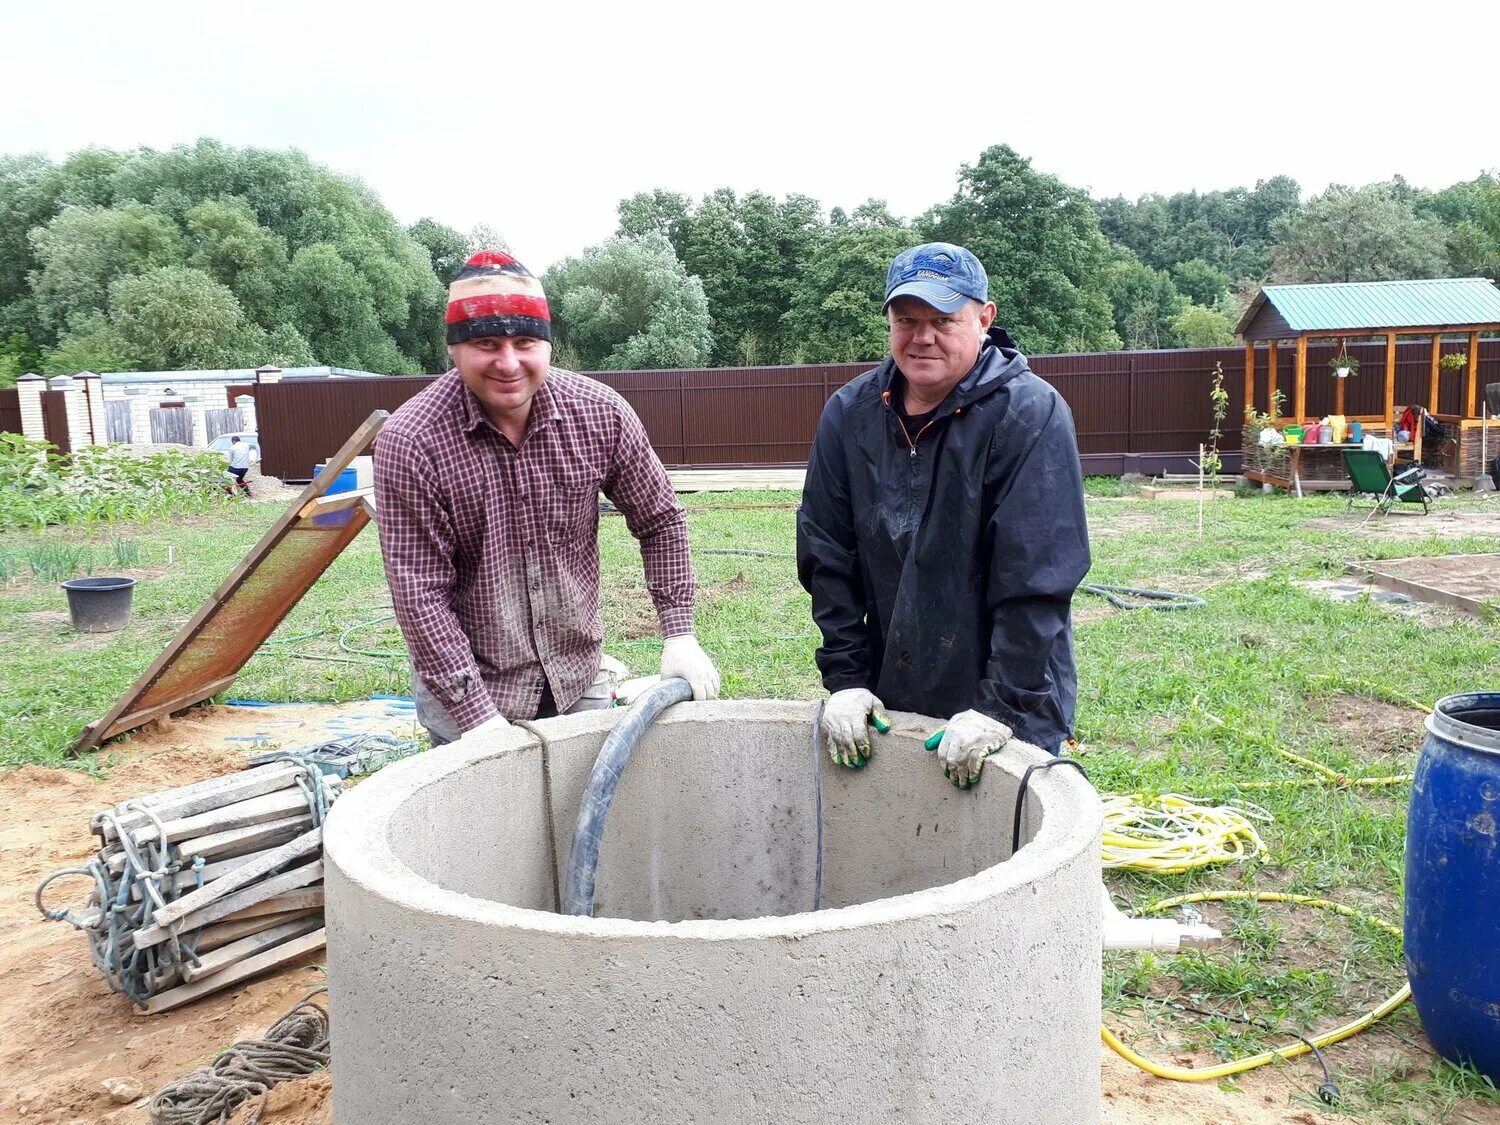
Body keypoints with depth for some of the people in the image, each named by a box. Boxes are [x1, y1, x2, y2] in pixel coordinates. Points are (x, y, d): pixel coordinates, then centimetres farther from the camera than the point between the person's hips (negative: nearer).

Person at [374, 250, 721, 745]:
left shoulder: (601, 413, -11)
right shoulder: (409, 443, -20)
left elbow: (660, 521, 1)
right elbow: (420, 594, -19)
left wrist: (679, 635, -4)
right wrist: (479, 716, -21)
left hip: (581, 678, 3)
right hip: (464, 690, -3)